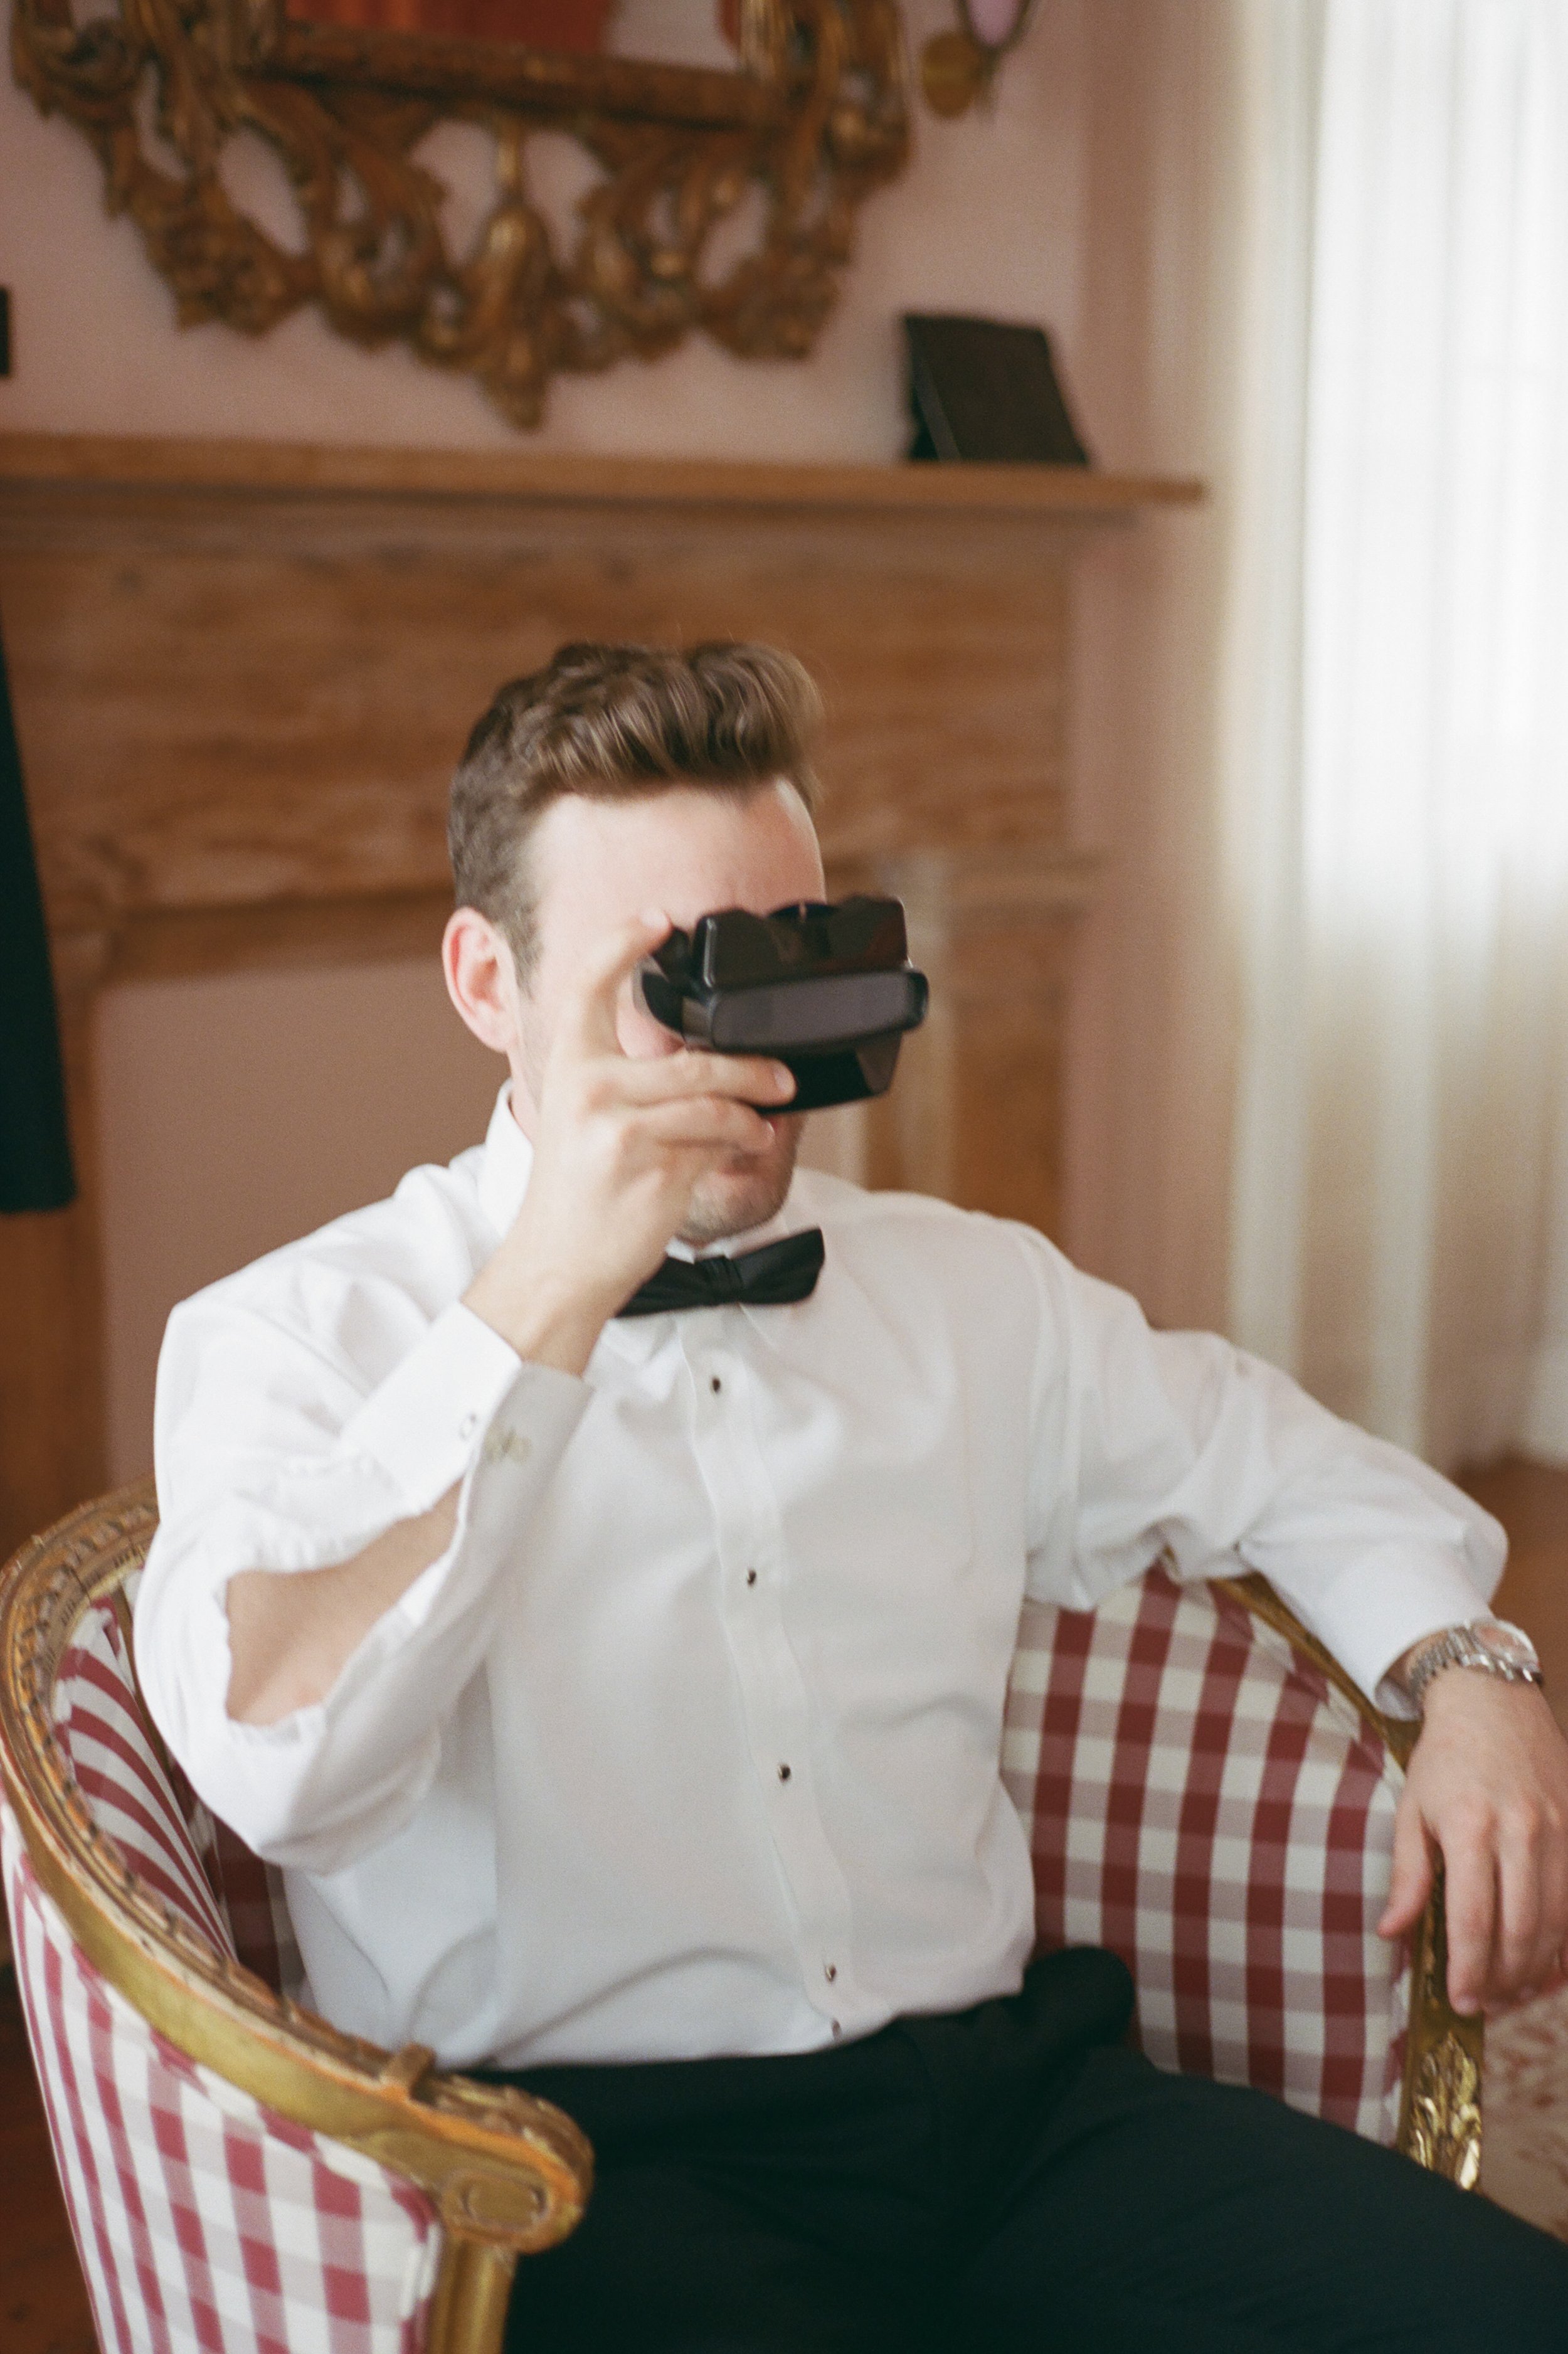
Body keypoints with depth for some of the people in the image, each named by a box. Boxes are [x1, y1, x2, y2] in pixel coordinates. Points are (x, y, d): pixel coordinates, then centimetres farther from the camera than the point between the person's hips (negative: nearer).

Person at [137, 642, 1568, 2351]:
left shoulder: (967, 1290, 15)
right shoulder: (296, 1337, -2)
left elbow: (1279, 1467, 26)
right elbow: (277, 1764, -19)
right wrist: (556, 1283, -21)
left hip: (1003, 2091, 5)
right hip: (587, 2161, -4)